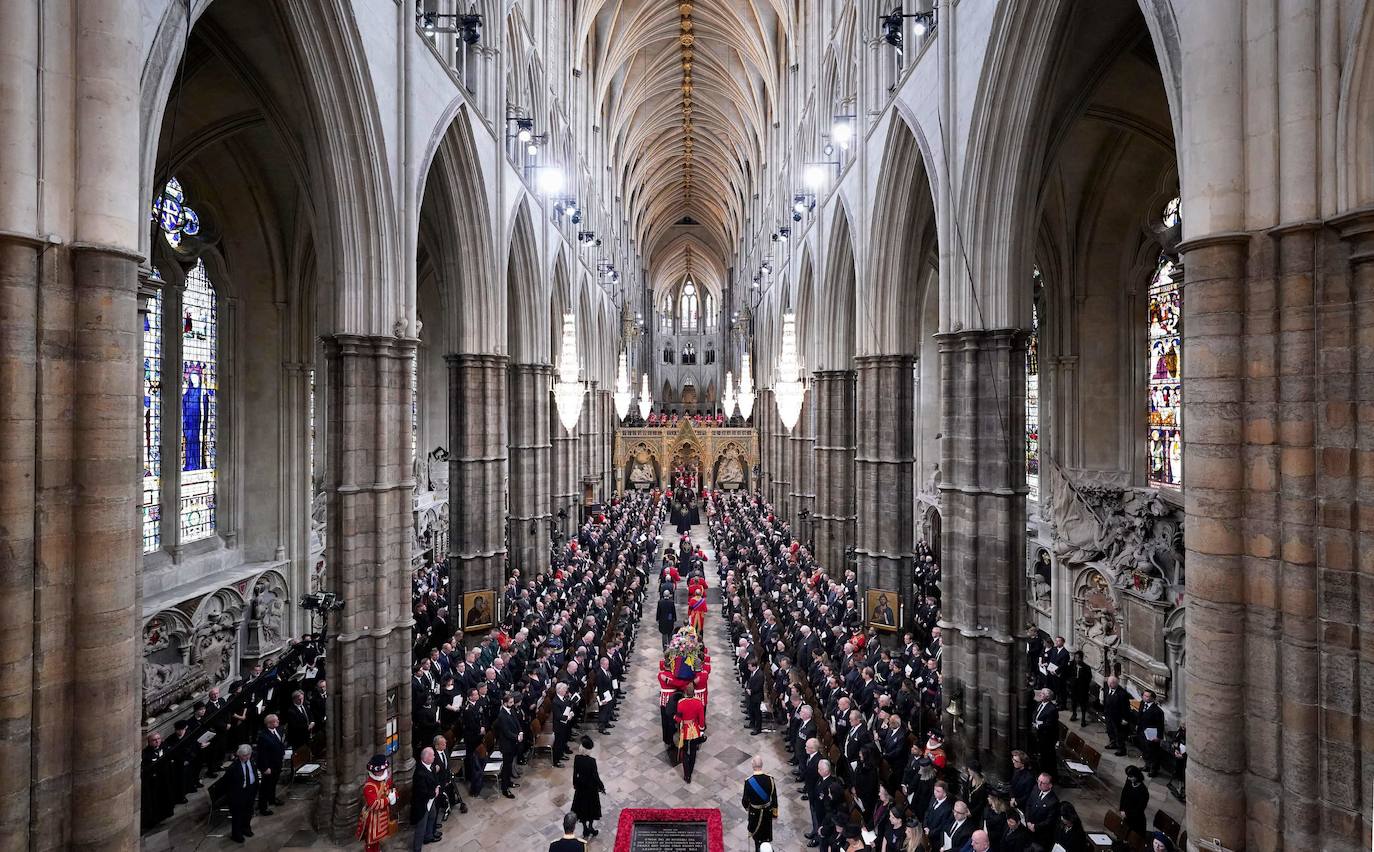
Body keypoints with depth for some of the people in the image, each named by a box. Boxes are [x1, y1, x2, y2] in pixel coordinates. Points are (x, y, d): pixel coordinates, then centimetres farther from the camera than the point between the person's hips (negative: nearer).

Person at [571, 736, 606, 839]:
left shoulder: (577, 758, -16)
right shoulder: (592, 761, -26)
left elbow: (575, 773, -4)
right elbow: (595, 776, -18)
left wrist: (574, 784, 14)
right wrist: (601, 787, -4)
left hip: (581, 785, 3)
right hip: (591, 786, -3)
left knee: (582, 806, 18)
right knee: (591, 806, 18)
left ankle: (585, 830, 28)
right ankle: (591, 827, 25)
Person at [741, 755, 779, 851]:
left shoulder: (748, 781, -28)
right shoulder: (770, 779, -21)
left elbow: (746, 799, -16)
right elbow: (774, 798, -10)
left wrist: (746, 806, 8)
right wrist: (775, 813, 5)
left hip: (755, 812, -2)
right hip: (767, 811, 2)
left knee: (757, 834, 22)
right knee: (766, 832, 25)